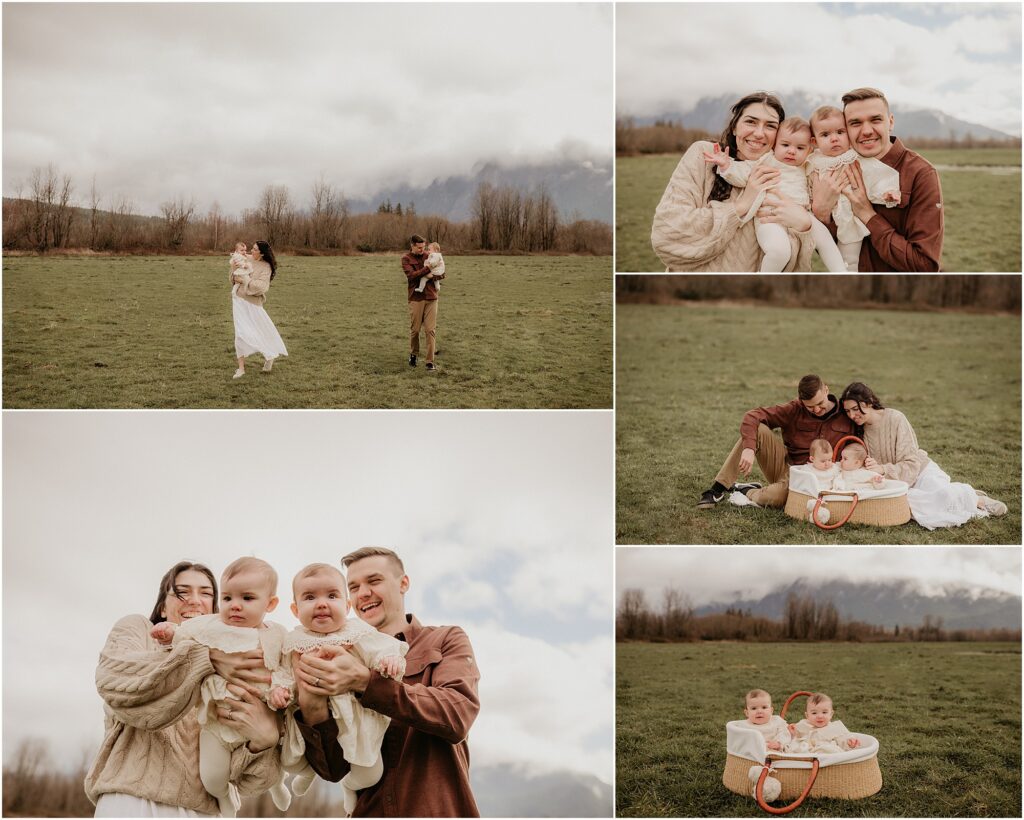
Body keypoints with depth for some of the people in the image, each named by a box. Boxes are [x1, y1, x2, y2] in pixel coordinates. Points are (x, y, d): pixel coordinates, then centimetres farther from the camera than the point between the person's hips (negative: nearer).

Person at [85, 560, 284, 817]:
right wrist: (207, 659, -20)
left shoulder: (232, 674, 15)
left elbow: (243, 777, 4)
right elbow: (115, 681, -12)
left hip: (203, 811, 3)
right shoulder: (135, 629, 12)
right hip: (134, 803, -3)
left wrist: (264, 738, -19)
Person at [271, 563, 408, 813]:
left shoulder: (358, 633, -9)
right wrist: (279, 689, -16)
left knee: (368, 774, -4)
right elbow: (285, 673, 4)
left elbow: (380, 648, -18)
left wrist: (390, 659, -39)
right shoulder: (294, 642, -1)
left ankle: (350, 784, 34)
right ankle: (311, 768, 44)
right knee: (290, 762, 7)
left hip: (354, 715, -2)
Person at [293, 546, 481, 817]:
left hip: (439, 810, -2)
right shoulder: (349, 659, 12)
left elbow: (457, 716, -13)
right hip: (369, 812, 2)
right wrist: (312, 711, -15)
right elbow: (334, 769, 2)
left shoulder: (446, 641, 6)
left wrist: (364, 681, -18)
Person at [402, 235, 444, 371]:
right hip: (416, 298, -2)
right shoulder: (406, 259, -1)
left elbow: (442, 274, 6)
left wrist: (432, 276, -14)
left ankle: (430, 361, 0)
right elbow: (411, 275, -17)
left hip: (431, 298, 2)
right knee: (415, 329, 5)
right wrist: (428, 269, -21)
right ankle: (413, 355, 29)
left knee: (431, 330, -3)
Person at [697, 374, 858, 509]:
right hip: (785, 465, 2)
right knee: (758, 429, -25)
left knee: (779, 496, -39)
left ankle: (749, 493, -2)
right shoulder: (795, 410, -7)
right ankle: (718, 490, -21)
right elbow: (752, 417, -15)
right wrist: (749, 448, -32)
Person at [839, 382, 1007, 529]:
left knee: (943, 495, -32)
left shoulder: (895, 419, -15)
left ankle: (977, 499, 1)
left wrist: (883, 469, -33)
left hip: (920, 471, -4)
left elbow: (911, 464, -17)